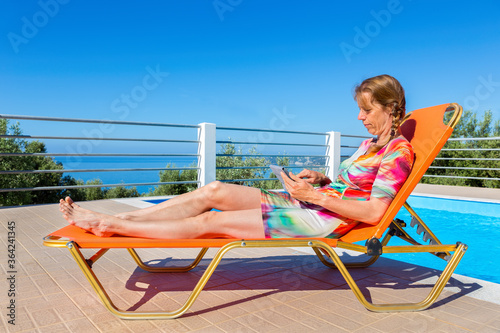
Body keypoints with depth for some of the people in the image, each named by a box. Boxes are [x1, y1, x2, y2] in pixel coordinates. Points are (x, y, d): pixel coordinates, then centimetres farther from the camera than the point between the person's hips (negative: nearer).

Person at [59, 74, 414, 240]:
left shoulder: (398, 151, -8)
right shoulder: (371, 143, 19)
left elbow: (373, 212, -17)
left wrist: (314, 195, -19)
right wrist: (321, 179, 5)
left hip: (325, 219, -8)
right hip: (307, 202, 8)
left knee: (211, 221, -14)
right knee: (214, 191, -6)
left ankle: (109, 224, -4)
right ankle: (110, 220, -2)